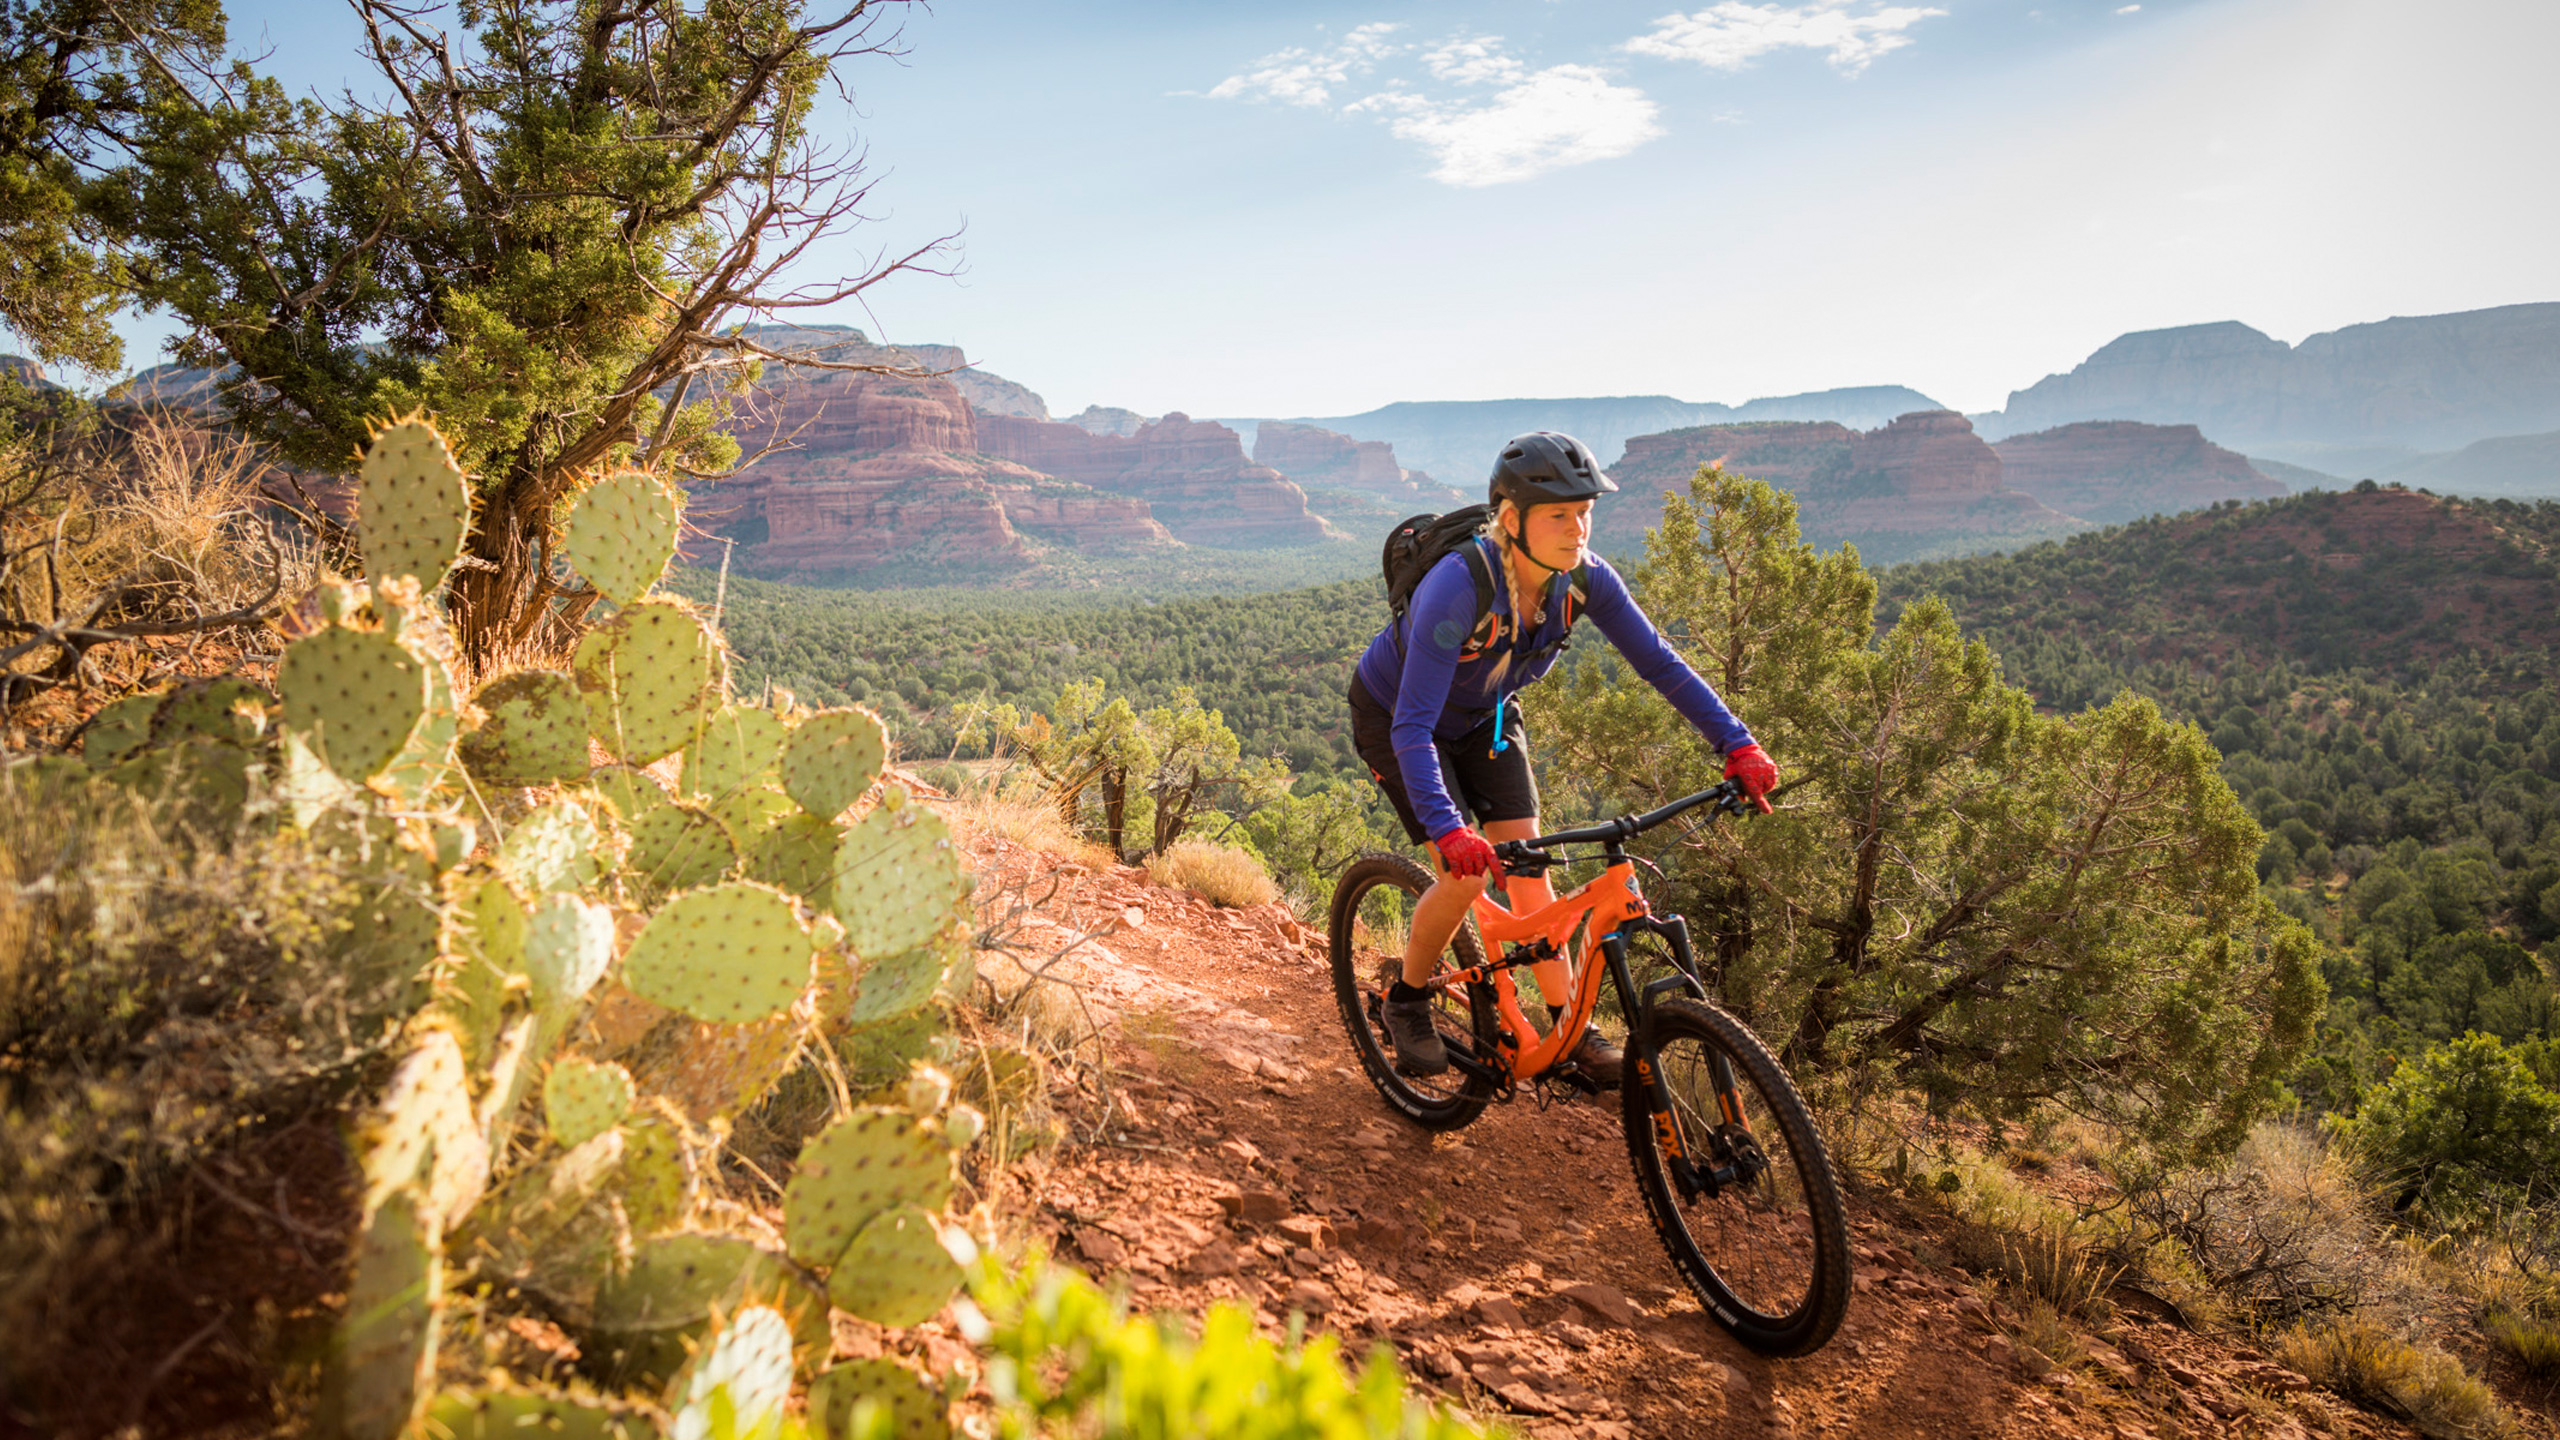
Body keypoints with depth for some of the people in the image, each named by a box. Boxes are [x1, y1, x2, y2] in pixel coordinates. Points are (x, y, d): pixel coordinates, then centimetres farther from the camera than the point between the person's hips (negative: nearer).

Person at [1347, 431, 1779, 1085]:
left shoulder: (1585, 578, -22)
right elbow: (1414, 726, -42)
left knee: (1525, 861, -4)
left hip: (1483, 718, 5)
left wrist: (1738, 744, -25)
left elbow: (1661, 662, -16)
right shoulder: (1458, 586, -39)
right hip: (1393, 715, -5)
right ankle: (1406, 1000, 11)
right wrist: (1446, 827, -53)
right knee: (1466, 872, -14)